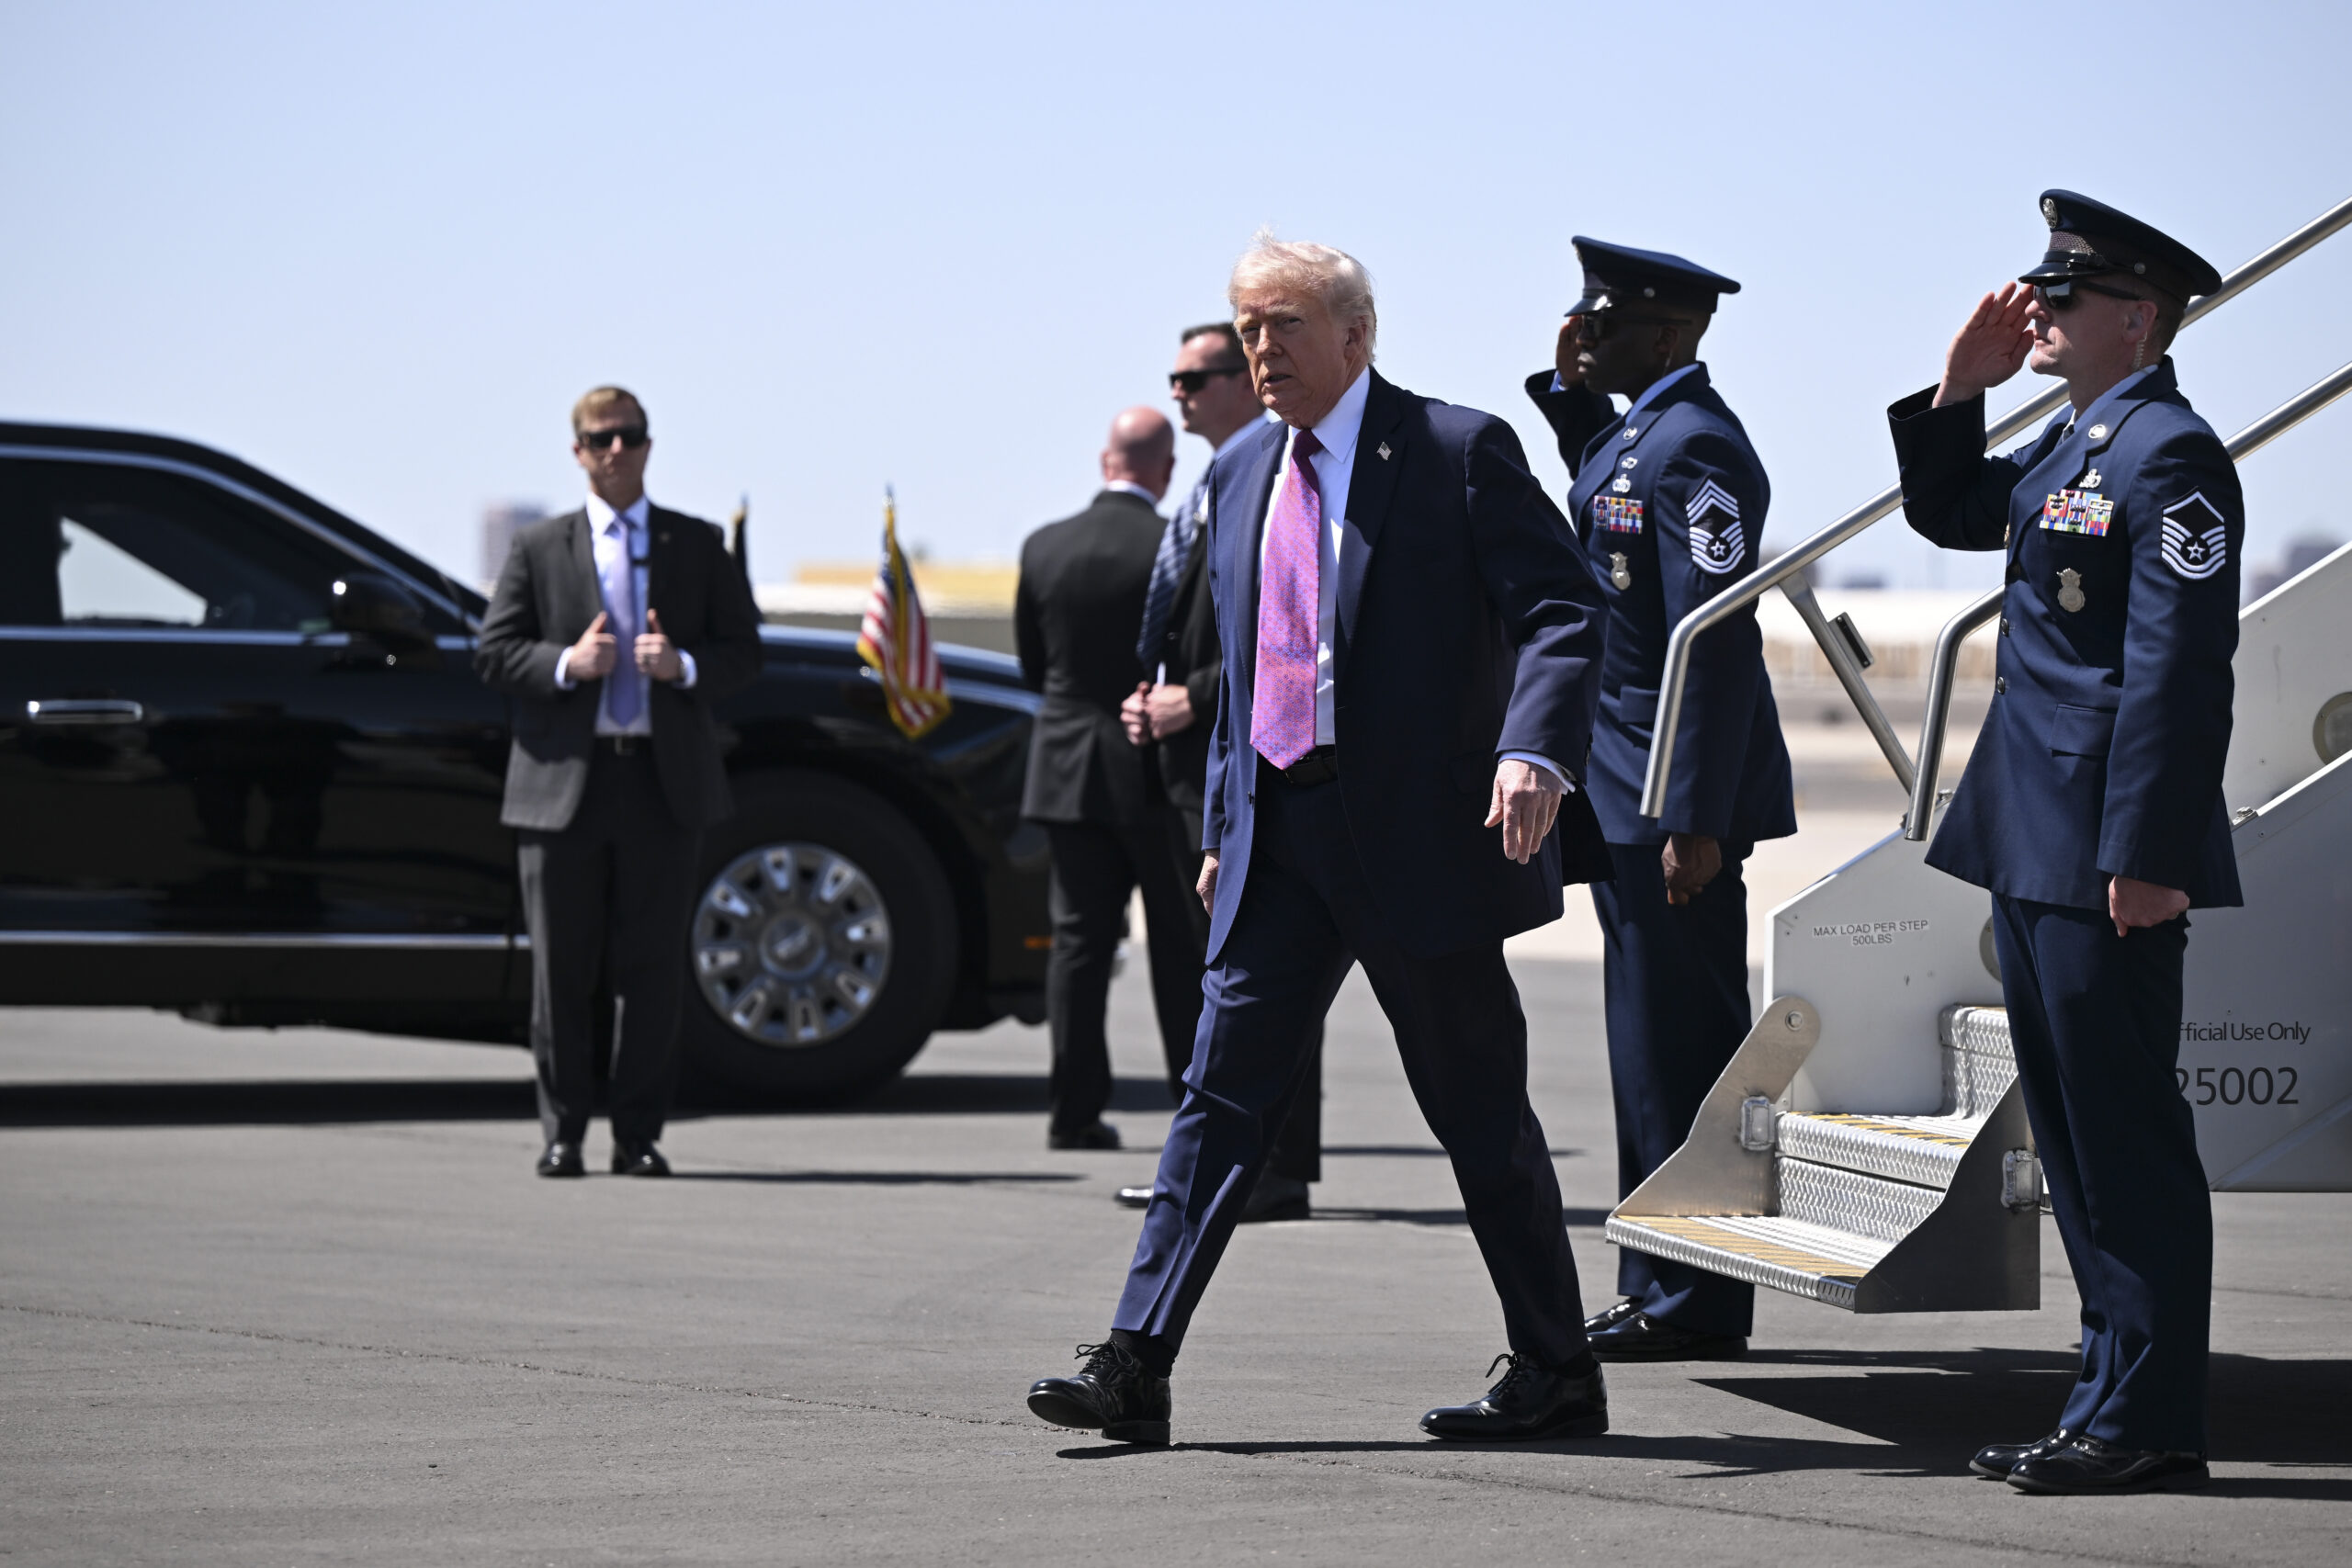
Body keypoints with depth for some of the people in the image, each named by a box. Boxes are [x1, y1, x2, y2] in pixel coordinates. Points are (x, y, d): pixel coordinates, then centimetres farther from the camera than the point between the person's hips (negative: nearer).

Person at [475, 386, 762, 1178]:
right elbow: (493, 653, 4)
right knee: (561, 968, 1)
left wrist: (684, 666, -12)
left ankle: (638, 1135, 7)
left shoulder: (698, 546, 11)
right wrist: (566, 663, -13)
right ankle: (562, 1132, 9)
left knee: (653, 967, 0)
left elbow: (742, 651, 8)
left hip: (665, 778, 1)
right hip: (564, 781, 0)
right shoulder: (538, 548, 9)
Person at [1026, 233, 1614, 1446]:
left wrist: (1537, 751, -28)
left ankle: (1557, 1373, 14)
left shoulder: (1460, 452, -5)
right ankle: (1134, 1366, -4)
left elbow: (1564, 613, -12)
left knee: (1480, 1113, 2)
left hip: (1420, 834, -5)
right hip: (1277, 836, 5)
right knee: (1223, 1095, -1)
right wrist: (1222, 826, 17)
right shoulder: (1239, 479, 15)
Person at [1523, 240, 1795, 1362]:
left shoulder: (1694, 446, -16)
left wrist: (1695, 820, -25)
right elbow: (1601, 495, 38)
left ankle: (1693, 1305, -1)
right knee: (1656, 1046, 14)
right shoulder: (1635, 432, 13)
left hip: (1677, 797, -10)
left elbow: (1716, 639, -22)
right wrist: (1570, 386, 19)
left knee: (1677, 1048, -6)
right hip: (1631, 800, 10)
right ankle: (1662, 1289, 21)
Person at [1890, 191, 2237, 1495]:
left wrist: (2144, 855, -23)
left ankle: (2147, 1422, -1)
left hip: (2106, 852, -10)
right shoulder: (2070, 444, 14)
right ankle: (2118, 1396, 20)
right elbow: (1949, 514, 30)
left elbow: (2179, 670, -20)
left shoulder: (2169, 455, -15)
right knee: (2072, 1128, 13)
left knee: (2123, 1131, -5)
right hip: (2034, 847, 10)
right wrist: (1959, 391, 13)